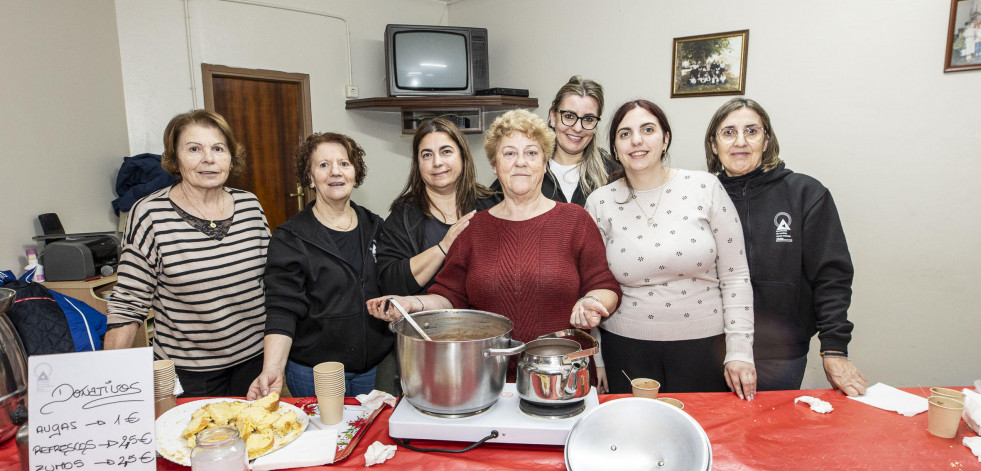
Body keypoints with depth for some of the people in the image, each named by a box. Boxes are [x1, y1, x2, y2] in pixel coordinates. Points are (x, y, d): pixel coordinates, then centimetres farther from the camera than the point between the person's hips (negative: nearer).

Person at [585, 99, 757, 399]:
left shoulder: (705, 188, -4)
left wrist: (740, 352, -5)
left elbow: (735, 277, -2)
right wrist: (594, 362, 0)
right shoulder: (599, 203, -1)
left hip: (703, 343, 0)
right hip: (627, 348, 1)